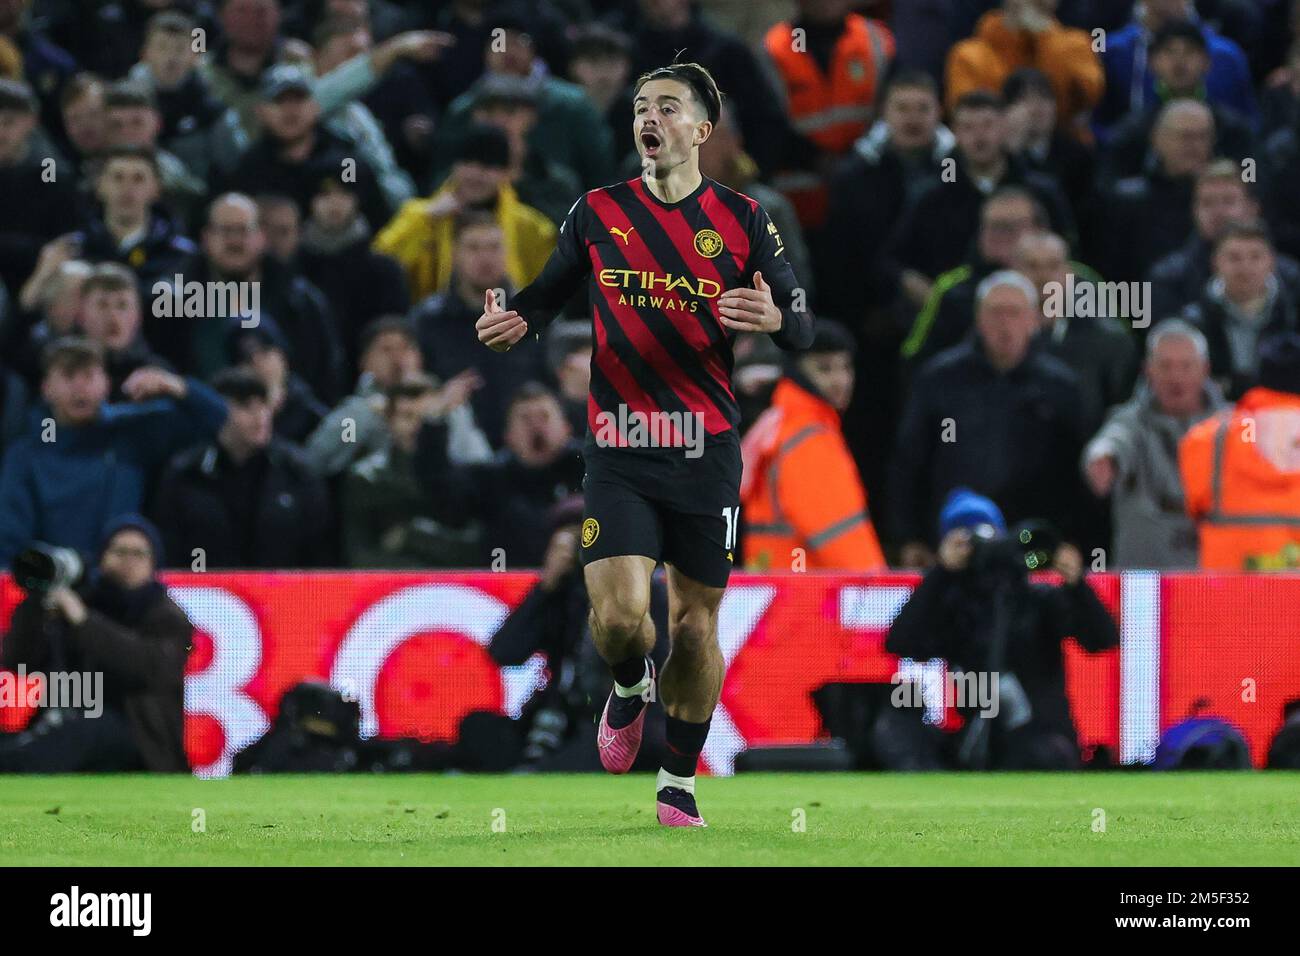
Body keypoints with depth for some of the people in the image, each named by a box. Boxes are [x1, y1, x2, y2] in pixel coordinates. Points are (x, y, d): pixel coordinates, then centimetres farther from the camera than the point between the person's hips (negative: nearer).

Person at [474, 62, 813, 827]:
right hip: (619, 453, 0)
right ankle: (631, 687, 22)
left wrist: (775, 317, -23)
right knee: (619, 614, -15)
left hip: (707, 449, 0)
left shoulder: (741, 218, 1)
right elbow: (548, 296, 14)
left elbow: (803, 325, 1)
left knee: (696, 624, 4)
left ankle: (680, 785, 21)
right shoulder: (598, 213, 4)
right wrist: (514, 323, -8)